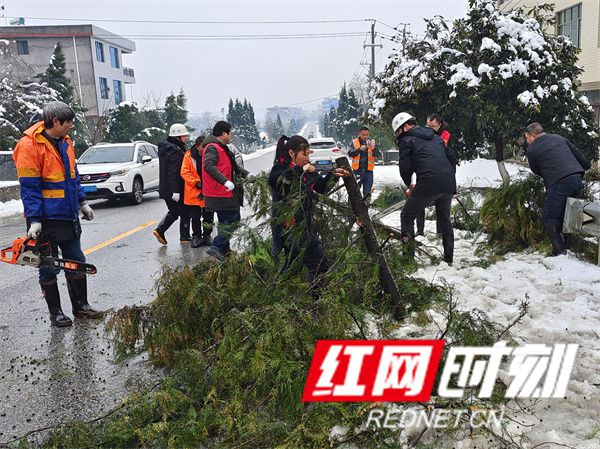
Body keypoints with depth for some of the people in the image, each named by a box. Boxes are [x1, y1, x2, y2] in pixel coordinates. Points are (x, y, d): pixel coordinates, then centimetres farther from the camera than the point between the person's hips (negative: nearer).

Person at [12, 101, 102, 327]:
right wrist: (33, 220, -20)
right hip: (46, 220, -7)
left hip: (68, 216, 8)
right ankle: (55, 313, 18)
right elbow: (29, 187, -17)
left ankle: (80, 305, 26)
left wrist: (82, 202, 18)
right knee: (49, 268, 6)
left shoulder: (65, 142, 8)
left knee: (76, 262, 13)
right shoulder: (29, 145, -15)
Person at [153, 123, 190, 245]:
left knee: (174, 212, 19)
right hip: (175, 189, -9)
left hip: (165, 189, 9)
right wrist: (176, 191, -25)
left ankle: (159, 230, 8)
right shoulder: (176, 151, -18)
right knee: (185, 212, 5)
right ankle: (184, 236, 13)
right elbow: (174, 173, -25)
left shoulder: (165, 148, 14)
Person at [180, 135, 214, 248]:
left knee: (208, 216, 8)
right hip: (193, 192, -1)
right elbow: (184, 172, -6)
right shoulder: (189, 156, -4)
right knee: (195, 217, 9)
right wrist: (197, 183, -15)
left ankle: (207, 236, 24)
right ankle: (196, 236, 22)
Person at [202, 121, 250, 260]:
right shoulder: (212, 148, -15)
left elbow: (232, 166, 30)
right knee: (233, 220, -10)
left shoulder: (222, 148, 18)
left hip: (224, 193, 11)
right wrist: (225, 181, -39)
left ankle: (224, 249, 26)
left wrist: (246, 174, 21)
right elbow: (209, 166, -32)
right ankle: (216, 248, -8)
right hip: (221, 195, -11)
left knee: (225, 221, 17)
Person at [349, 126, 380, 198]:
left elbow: (377, 155, -4)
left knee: (367, 193, 3)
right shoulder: (354, 142, 3)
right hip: (357, 170, -1)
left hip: (368, 171, 1)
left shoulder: (372, 142, 5)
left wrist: (373, 149, -25)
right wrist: (359, 149, -23)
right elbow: (350, 154, -8)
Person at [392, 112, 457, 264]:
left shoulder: (406, 140, 5)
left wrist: (408, 184, 18)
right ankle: (448, 258, 26)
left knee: (407, 216, 8)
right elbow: (452, 158, 23)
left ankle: (408, 256, 3)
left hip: (428, 184, -6)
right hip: (449, 185, 6)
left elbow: (405, 167, 0)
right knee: (445, 220, 22)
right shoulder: (435, 137, 25)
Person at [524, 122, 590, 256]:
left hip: (559, 183, -7)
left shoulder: (531, 149, 2)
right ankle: (567, 247, 21)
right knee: (565, 215, 18)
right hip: (577, 179, 7)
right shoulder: (559, 138, 18)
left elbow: (536, 170, 13)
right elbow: (578, 154, 21)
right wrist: (587, 166, 34)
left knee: (549, 219, -1)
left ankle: (559, 251, -6)